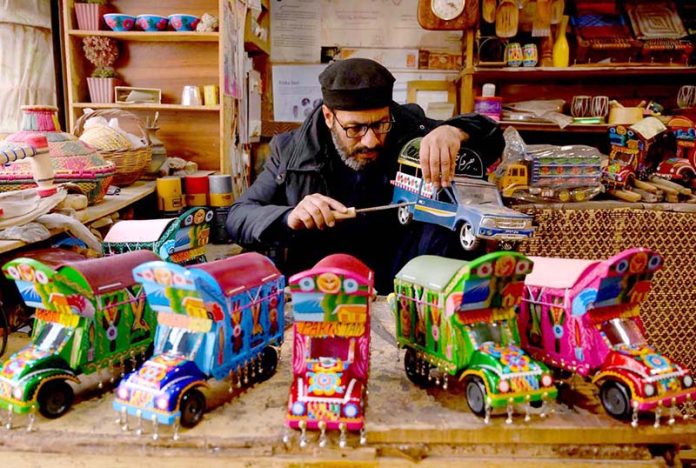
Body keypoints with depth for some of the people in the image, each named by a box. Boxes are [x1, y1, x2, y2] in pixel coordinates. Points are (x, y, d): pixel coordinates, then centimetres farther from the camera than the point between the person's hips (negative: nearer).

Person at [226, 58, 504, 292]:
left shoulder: (411, 131, -2)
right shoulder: (292, 152, -1)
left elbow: (491, 139, -3)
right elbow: (237, 218, -1)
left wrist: (454, 131, -27)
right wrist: (289, 218, -24)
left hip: (392, 291, 0)